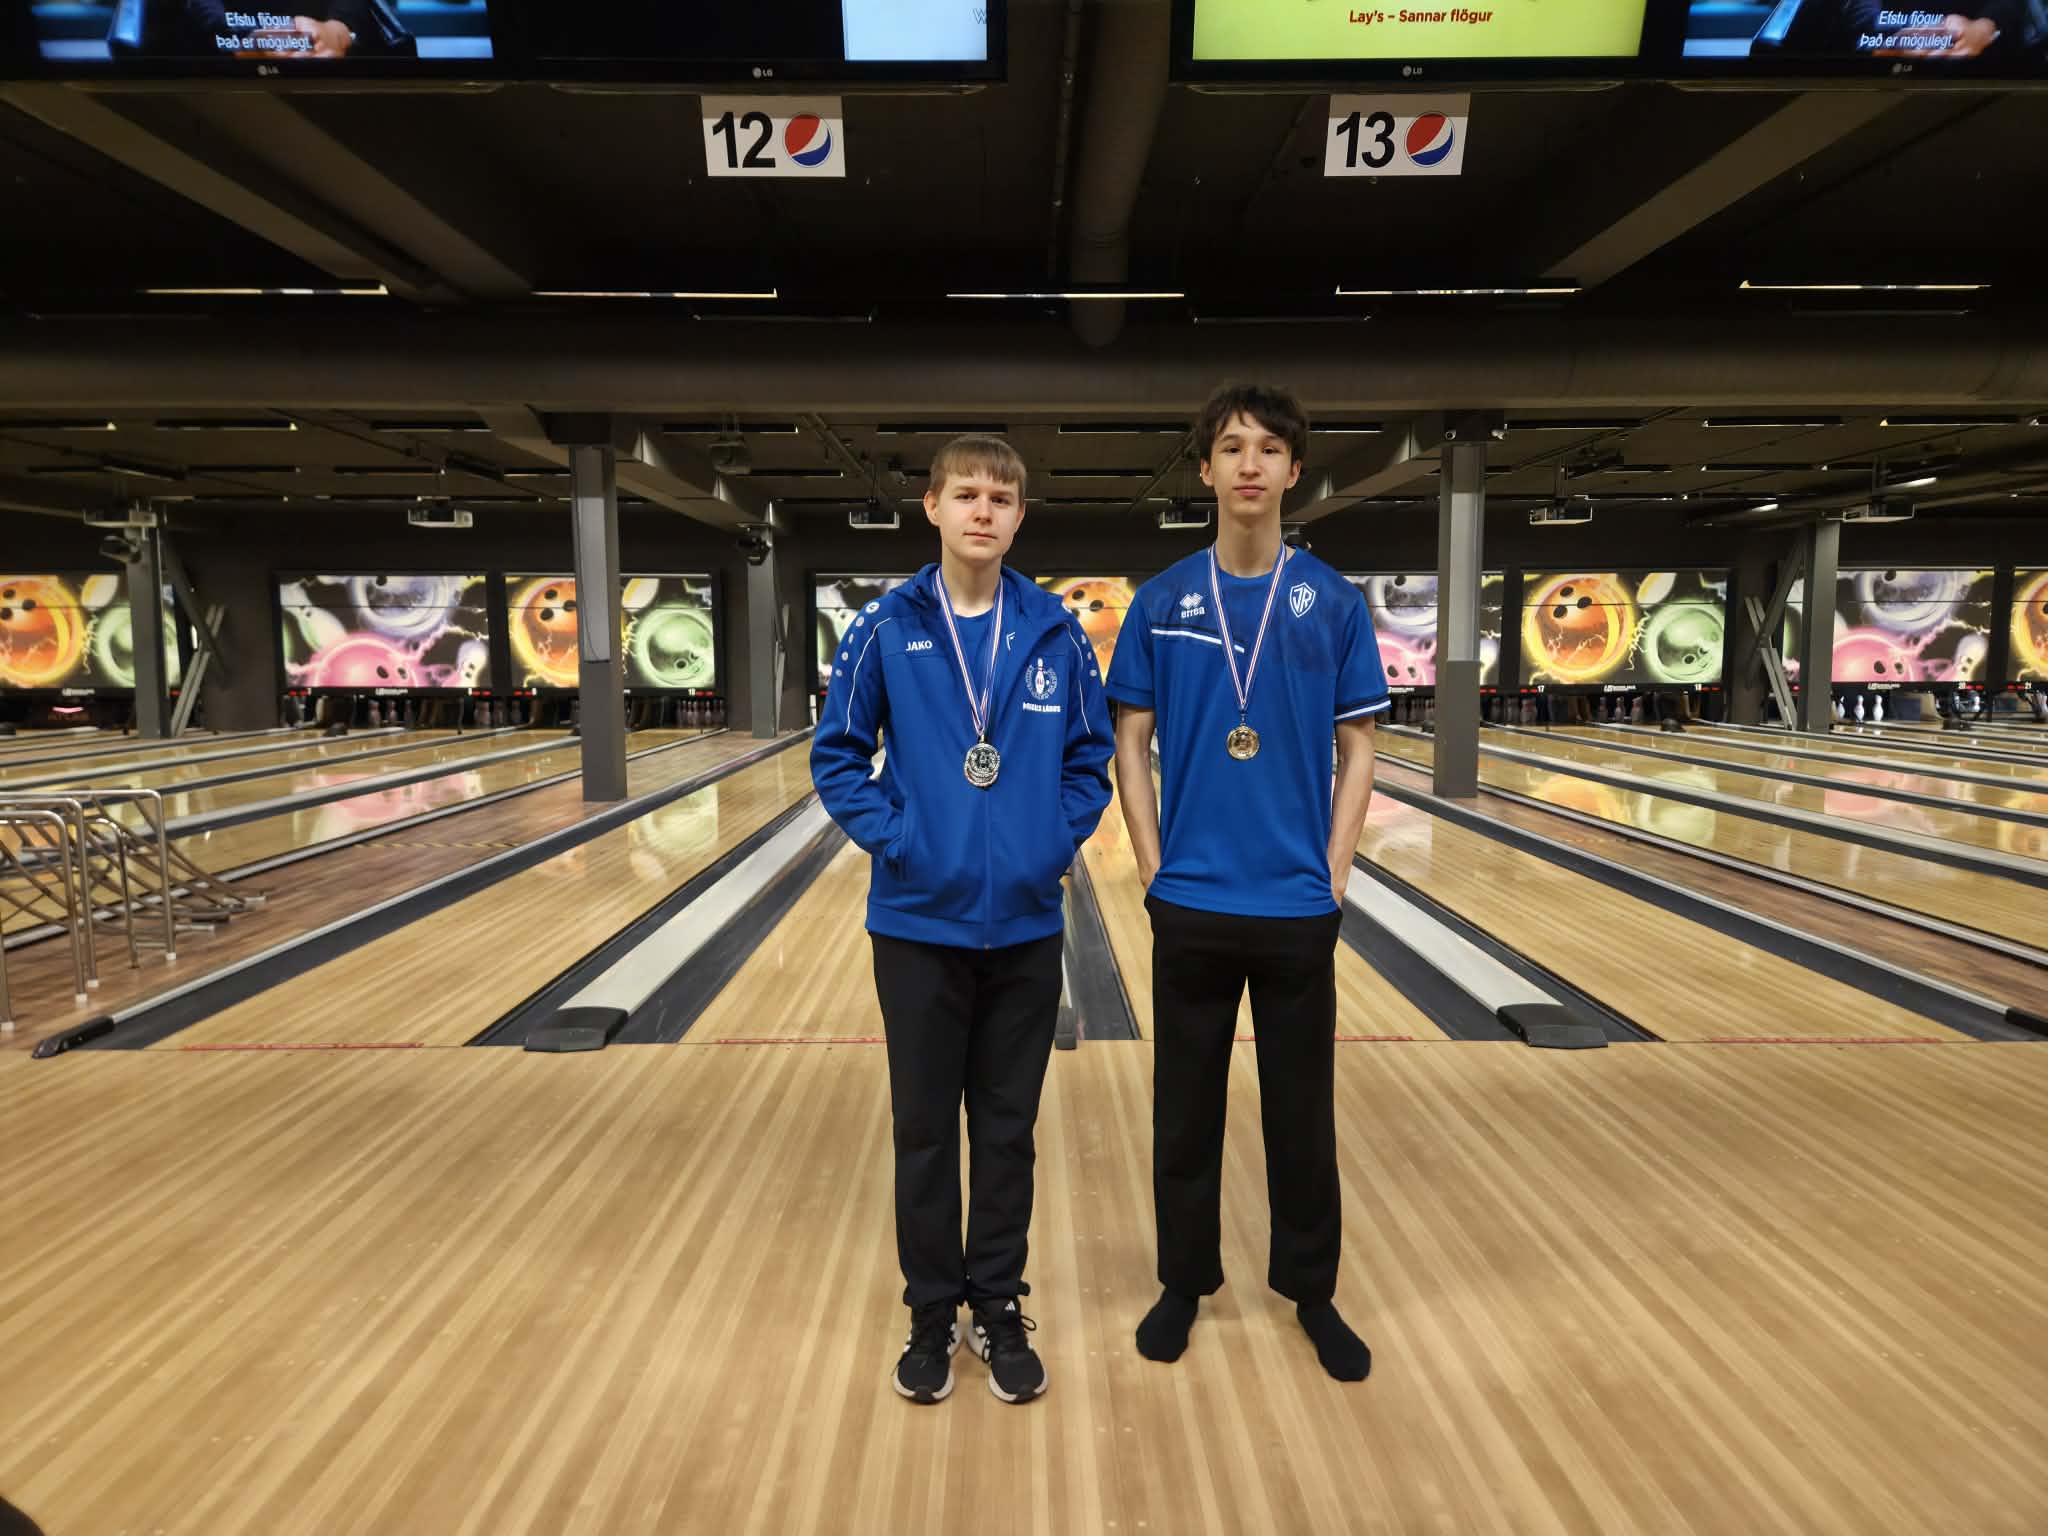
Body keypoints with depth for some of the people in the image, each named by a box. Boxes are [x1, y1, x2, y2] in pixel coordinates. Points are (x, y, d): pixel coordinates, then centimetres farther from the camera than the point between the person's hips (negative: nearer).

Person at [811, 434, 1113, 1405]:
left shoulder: (1056, 635, 0)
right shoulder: (884, 629, -4)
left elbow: (1091, 760, 6)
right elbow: (837, 756, 0)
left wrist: (1058, 842, -7)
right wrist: (892, 836, -11)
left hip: (1025, 925, 1)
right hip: (918, 923, -1)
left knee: (1008, 1129, 13)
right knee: (924, 1130, 11)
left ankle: (1000, 1307, 31)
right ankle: (932, 1311, 29)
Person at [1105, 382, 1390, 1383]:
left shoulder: (1334, 603, 0)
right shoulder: (1161, 602, 0)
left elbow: (1357, 748, 3)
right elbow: (1131, 743, 3)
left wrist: (1332, 873, -3)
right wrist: (1153, 867, -3)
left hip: (1298, 905, 0)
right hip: (1191, 904, 0)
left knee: (1302, 1108, 12)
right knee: (1185, 1105, 11)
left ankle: (1312, 1290, 30)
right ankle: (1184, 1281, 29)